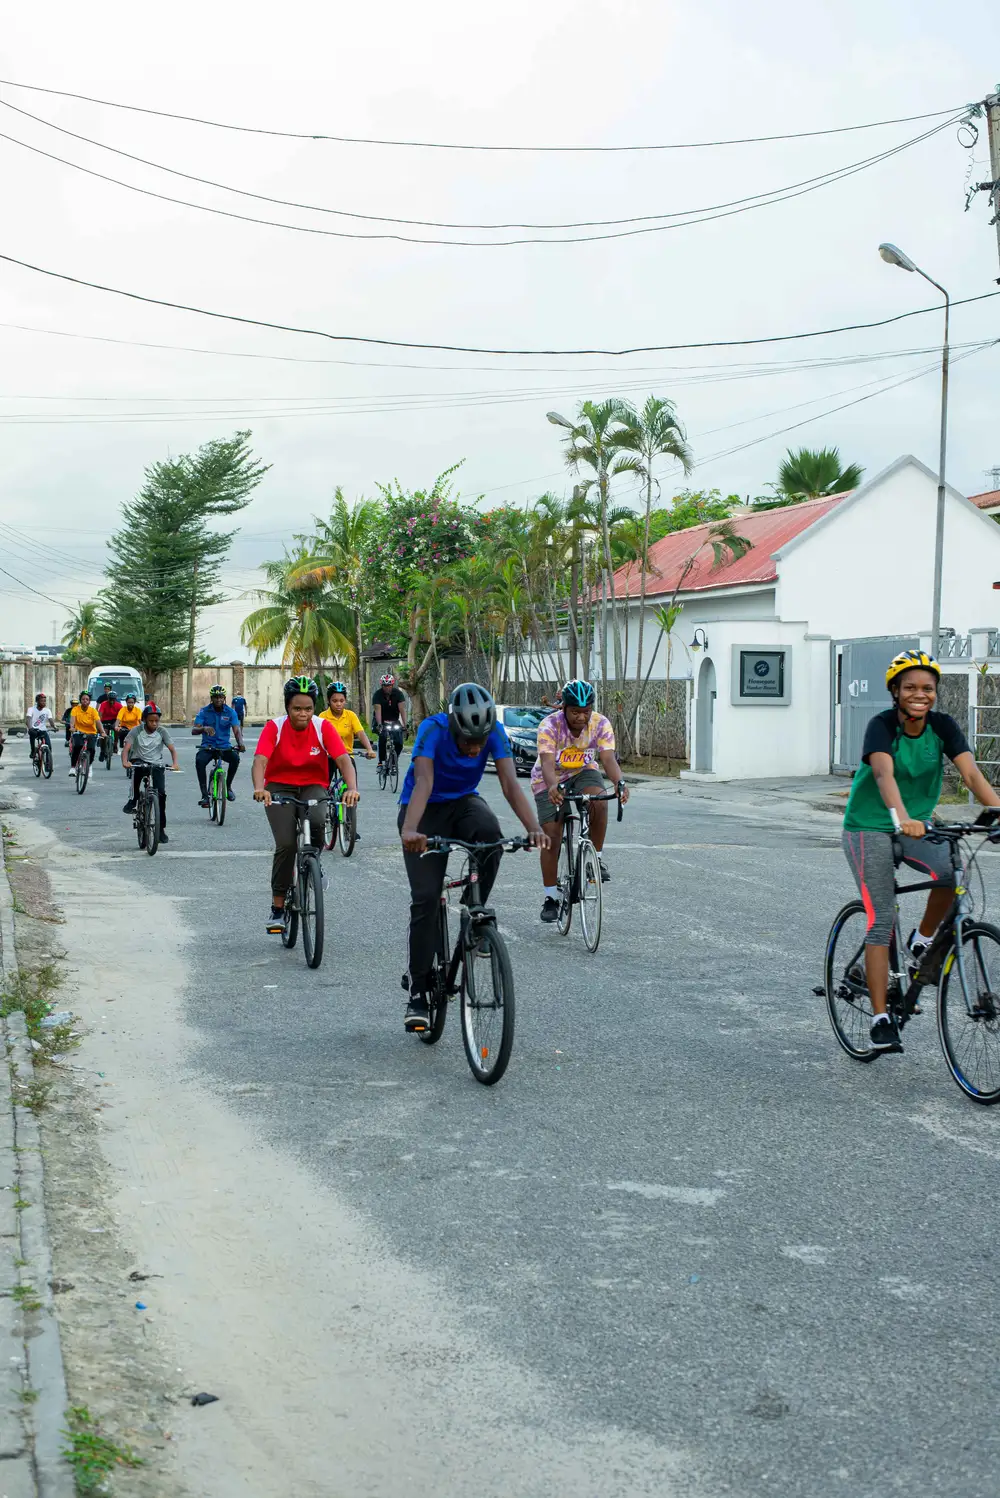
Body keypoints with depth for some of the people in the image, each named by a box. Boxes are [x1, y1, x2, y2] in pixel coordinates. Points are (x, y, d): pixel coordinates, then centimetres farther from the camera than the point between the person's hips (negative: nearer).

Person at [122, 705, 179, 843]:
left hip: (157, 765, 2)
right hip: (140, 761, -2)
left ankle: (161, 828, 0)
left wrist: (175, 763, -27)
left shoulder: (162, 732, -1)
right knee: (137, 766, -38)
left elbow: (172, 749, -7)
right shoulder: (136, 731, -6)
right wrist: (125, 762, -35)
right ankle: (133, 800, -20)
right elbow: (126, 748, -15)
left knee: (161, 793, -12)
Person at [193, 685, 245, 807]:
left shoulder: (231, 712, -1)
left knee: (235, 758, -31)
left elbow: (236, 729, -13)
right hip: (207, 747, -1)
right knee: (199, 761, -33)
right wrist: (204, 728, -35)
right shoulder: (204, 712, -2)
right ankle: (204, 795, -26)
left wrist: (240, 743, -35)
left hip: (224, 747, 1)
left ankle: (228, 786, -6)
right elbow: (194, 730, -11)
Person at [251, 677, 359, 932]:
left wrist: (352, 788, -40)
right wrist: (259, 788, -47)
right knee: (285, 844, -18)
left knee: (316, 822, -33)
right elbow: (260, 760, -26)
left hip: (313, 786, 1)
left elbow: (343, 759, -21)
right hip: (280, 786, -1)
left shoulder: (323, 727, -11)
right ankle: (277, 909, -6)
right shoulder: (274, 727, -14)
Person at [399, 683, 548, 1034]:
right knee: (425, 898, -13)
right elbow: (423, 783, -40)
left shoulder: (495, 733, -19)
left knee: (490, 834, -34)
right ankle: (417, 994, -2)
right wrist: (410, 830, -57)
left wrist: (533, 827, -45)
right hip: (426, 810, -2)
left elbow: (510, 783, -28)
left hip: (464, 802, 2)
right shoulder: (433, 729, -28)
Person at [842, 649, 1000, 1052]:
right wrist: (901, 818, -55)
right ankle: (881, 1019, -3)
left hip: (917, 828, 4)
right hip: (869, 828, -4)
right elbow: (884, 774, -37)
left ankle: (922, 943, 1)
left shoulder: (943, 726, -8)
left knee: (953, 871, -26)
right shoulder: (882, 725, -20)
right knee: (881, 922, -10)